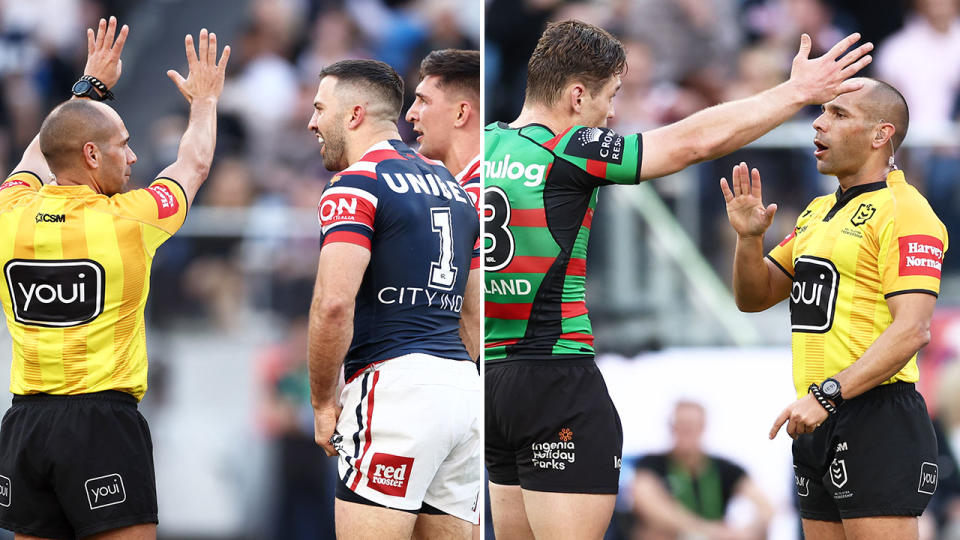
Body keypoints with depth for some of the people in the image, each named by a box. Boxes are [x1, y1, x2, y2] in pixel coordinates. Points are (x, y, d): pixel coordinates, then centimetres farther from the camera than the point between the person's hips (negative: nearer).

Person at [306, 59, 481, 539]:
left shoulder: (356, 184, -6)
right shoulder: (451, 186, 21)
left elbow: (333, 304, -16)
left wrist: (322, 401, -6)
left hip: (392, 380, -8)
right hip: (463, 387, 8)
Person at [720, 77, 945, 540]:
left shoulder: (903, 212, -10)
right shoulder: (818, 211, 20)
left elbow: (912, 330, -19)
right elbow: (754, 297, 23)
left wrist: (827, 395, -25)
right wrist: (749, 238, 2)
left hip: (877, 421, -9)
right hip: (820, 422, 9)